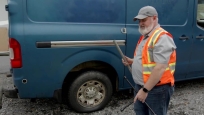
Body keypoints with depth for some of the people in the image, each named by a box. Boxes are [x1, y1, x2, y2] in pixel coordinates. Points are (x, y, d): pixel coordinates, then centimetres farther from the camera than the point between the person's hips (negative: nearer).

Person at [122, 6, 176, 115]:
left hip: (157, 89, -9)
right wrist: (132, 61, 6)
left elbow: (160, 68, -27)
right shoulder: (145, 36, 13)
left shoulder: (162, 37, -20)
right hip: (141, 86, 10)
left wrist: (145, 90, -25)